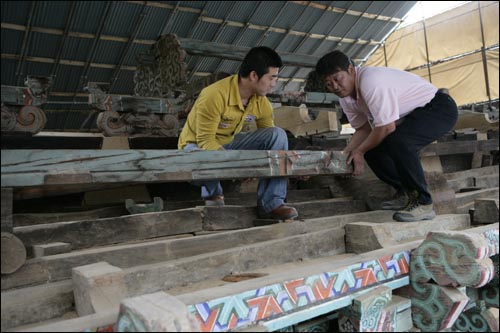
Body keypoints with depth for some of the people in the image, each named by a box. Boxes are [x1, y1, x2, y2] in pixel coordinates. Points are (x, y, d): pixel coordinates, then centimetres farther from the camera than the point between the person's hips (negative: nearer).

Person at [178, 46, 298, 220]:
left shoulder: (262, 103, -9)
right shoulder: (215, 95, -29)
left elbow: (271, 139, 0)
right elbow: (205, 140, -28)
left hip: (230, 143, 6)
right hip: (198, 145, -5)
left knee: (278, 135, -16)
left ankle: (271, 203, -16)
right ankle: (213, 193, -5)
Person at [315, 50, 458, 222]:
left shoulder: (370, 81, -30)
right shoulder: (346, 97, -1)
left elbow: (386, 127, -29)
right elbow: (364, 128, 7)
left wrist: (359, 151, -16)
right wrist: (345, 154, -8)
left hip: (439, 108, -9)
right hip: (411, 116, 10)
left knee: (397, 142, -34)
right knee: (372, 148, 1)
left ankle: (423, 203, -18)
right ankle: (406, 194, 16)